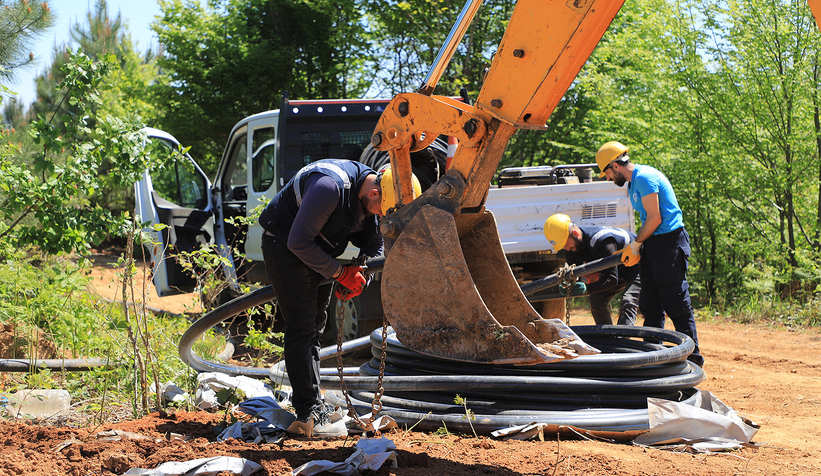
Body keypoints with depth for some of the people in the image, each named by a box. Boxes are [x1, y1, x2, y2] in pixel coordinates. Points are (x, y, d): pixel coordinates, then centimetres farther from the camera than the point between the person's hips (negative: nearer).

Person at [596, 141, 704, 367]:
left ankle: (692, 356, -1)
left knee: (677, 304, -6)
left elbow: (655, 219, -17)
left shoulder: (644, 178, -14)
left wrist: (635, 244, -7)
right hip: (653, 244, 10)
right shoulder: (634, 182, 17)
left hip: (668, 242, -10)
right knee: (650, 305, 11)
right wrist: (634, 247, 10)